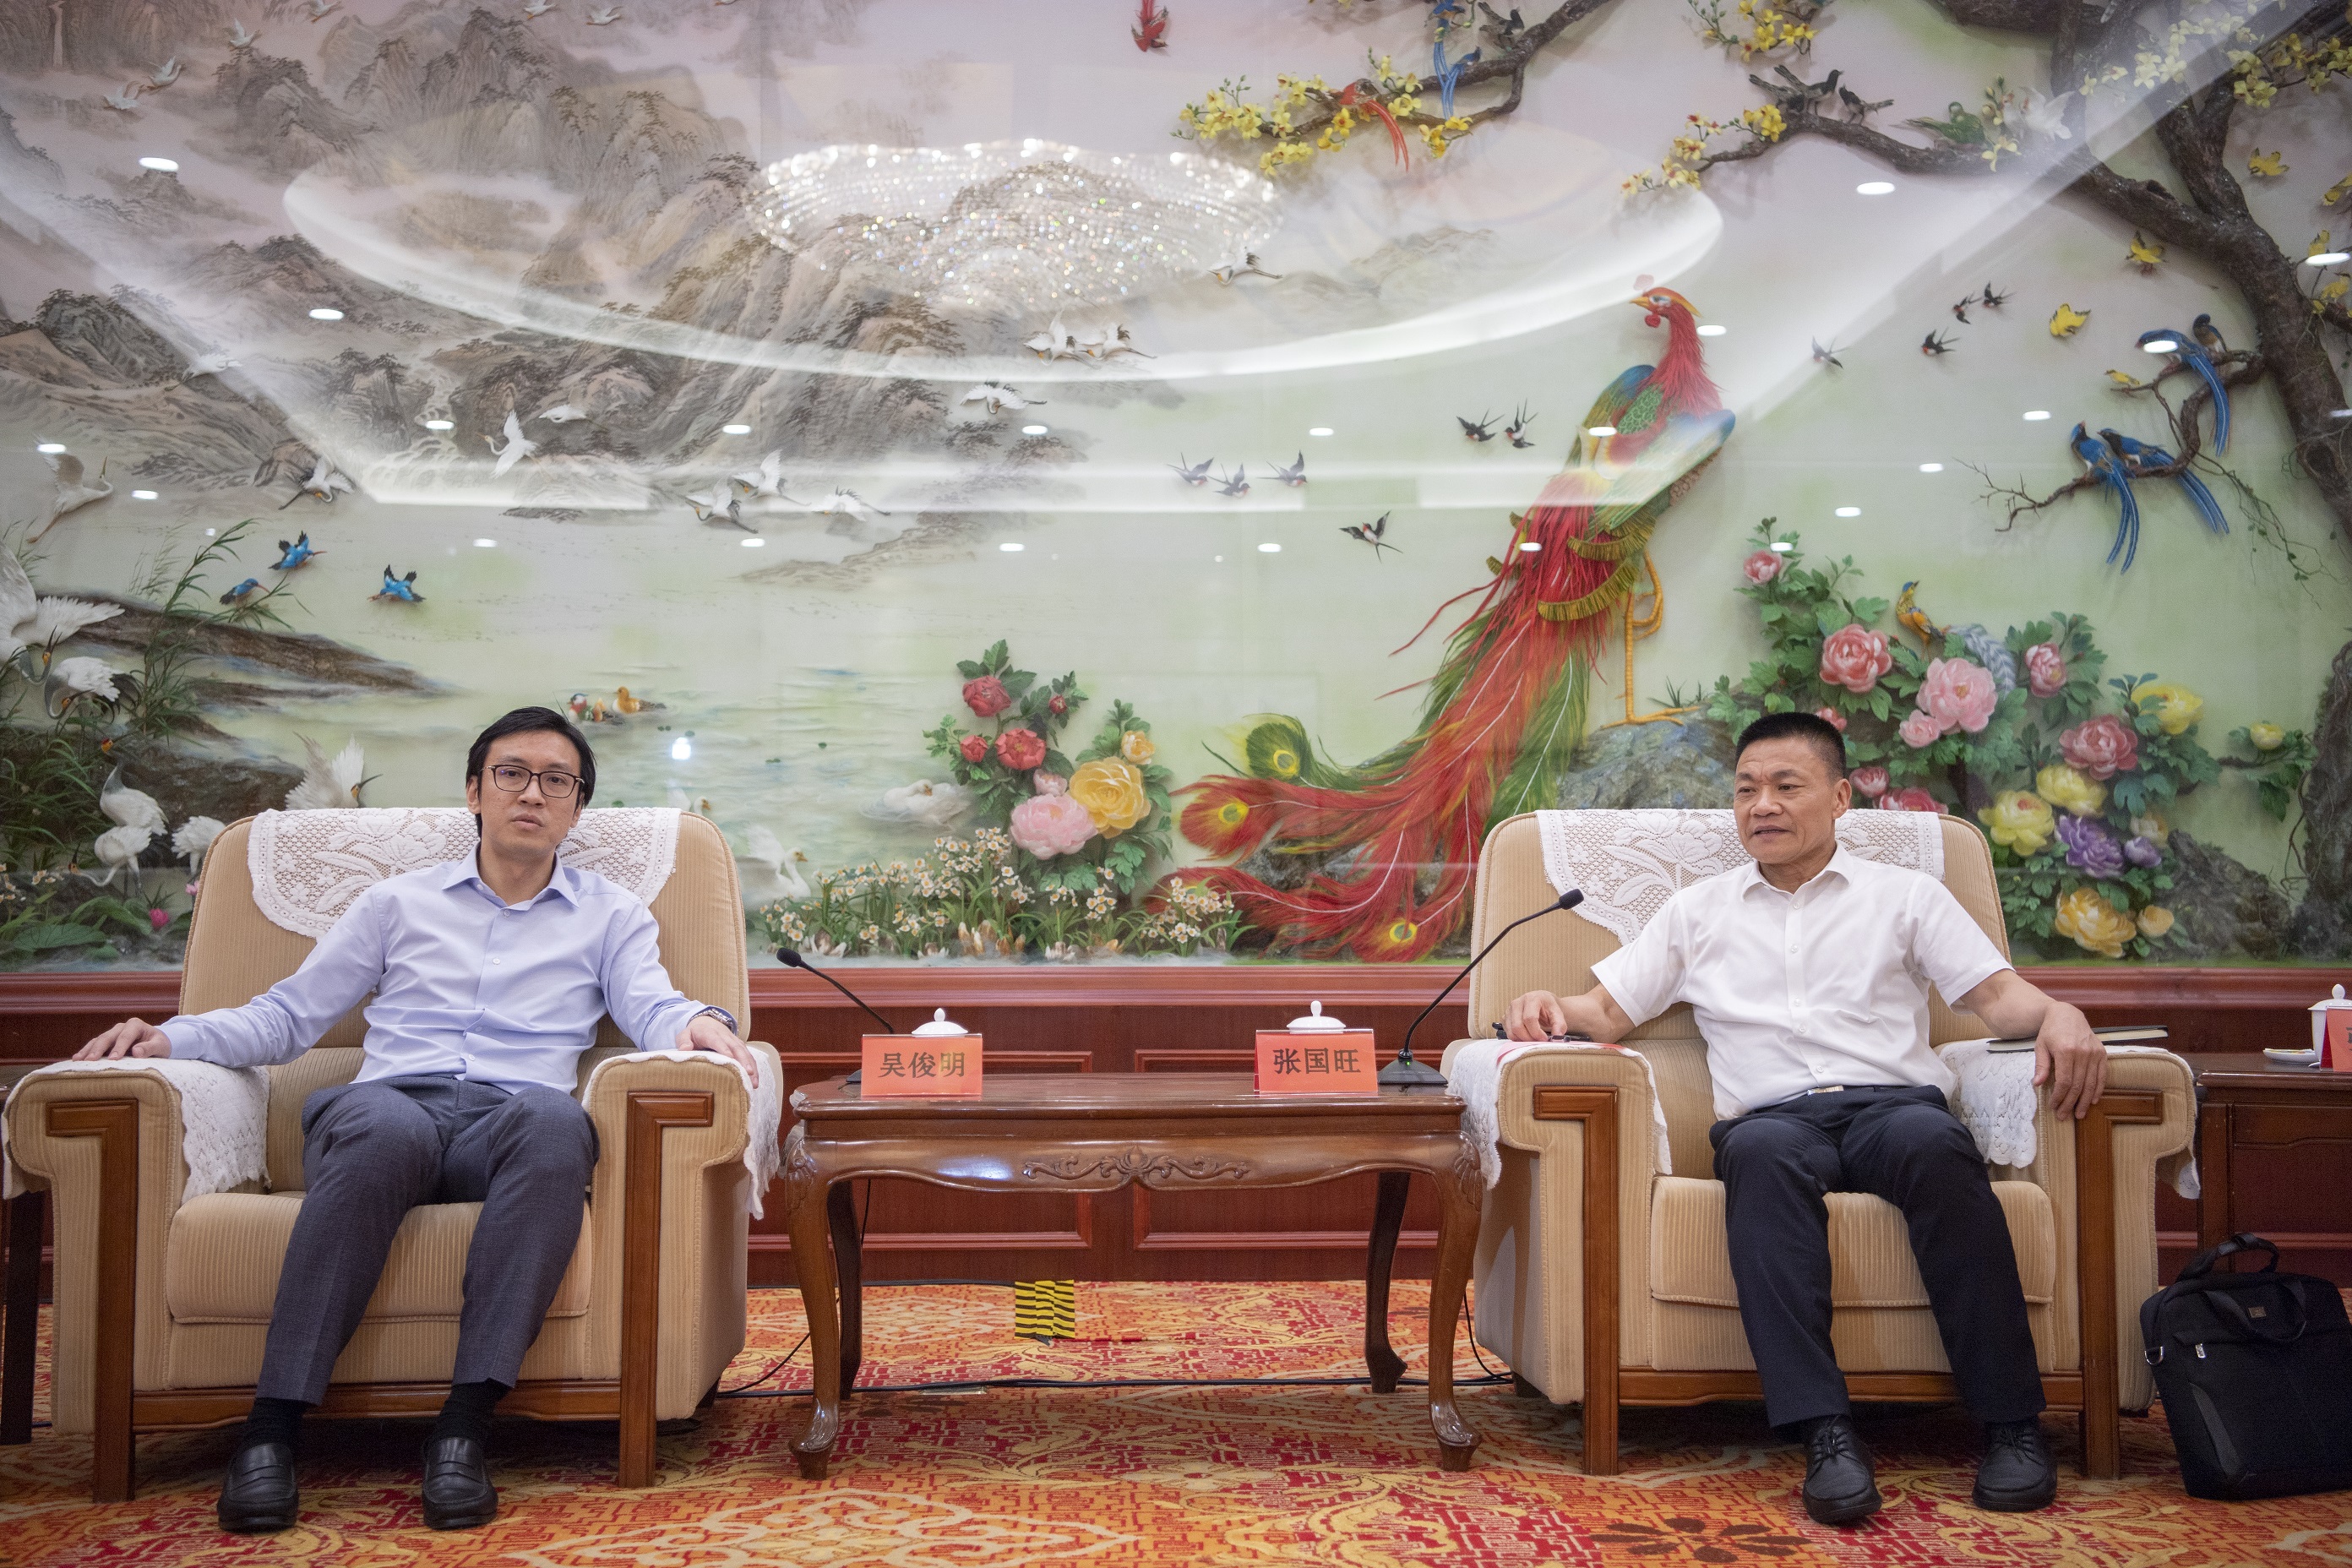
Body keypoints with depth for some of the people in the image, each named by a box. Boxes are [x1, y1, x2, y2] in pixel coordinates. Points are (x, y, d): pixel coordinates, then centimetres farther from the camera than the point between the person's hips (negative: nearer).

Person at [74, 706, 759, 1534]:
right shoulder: (397, 902, 26)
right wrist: (171, 1036, 5)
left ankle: (464, 1423, -40)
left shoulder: (611, 915, 23)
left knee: (555, 1121, -39)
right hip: (394, 1104, 1)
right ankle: (273, 1422, -34)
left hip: (510, 1122, 0)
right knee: (381, 1125, -38)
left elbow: (651, 1007, 6)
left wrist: (696, 1022, -18)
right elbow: (288, 1014, 23)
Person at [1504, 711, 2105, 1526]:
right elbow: (1609, 1008, 20)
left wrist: (2058, 1014, -11)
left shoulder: (1906, 894, 21)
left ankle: (2010, 1421, -29)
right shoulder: (1698, 910, 25)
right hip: (1774, 1114, 0)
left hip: (1895, 1100, 0)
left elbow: (1996, 991, 11)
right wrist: (1551, 1007, -2)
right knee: (1762, 1150, -37)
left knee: (1933, 1139, -37)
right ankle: (1823, 1431, -41)